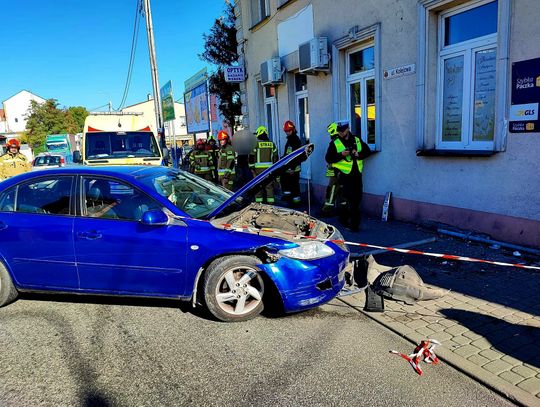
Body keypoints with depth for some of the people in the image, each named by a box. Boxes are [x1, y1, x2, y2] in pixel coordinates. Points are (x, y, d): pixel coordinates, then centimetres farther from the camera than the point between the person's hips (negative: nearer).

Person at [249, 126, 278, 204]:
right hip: (269, 168, 3)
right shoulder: (271, 144, 9)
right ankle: (270, 201, 9)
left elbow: (251, 156, -6)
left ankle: (259, 202, 4)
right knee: (269, 186, 7)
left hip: (258, 168, -3)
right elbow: (275, 156, 12)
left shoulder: (256, 143, -5)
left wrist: (251, 167, 1)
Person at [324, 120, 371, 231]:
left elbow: (367, 151, 15)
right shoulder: (335, 143, 0)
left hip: (357, 174, 4)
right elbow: (328, 158, -5)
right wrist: (341, 155, -17)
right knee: (346, 199, -9)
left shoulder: (357, 140, 11)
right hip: (344, 175, -4)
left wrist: (358, 154, -5)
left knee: (357, 198, 8)